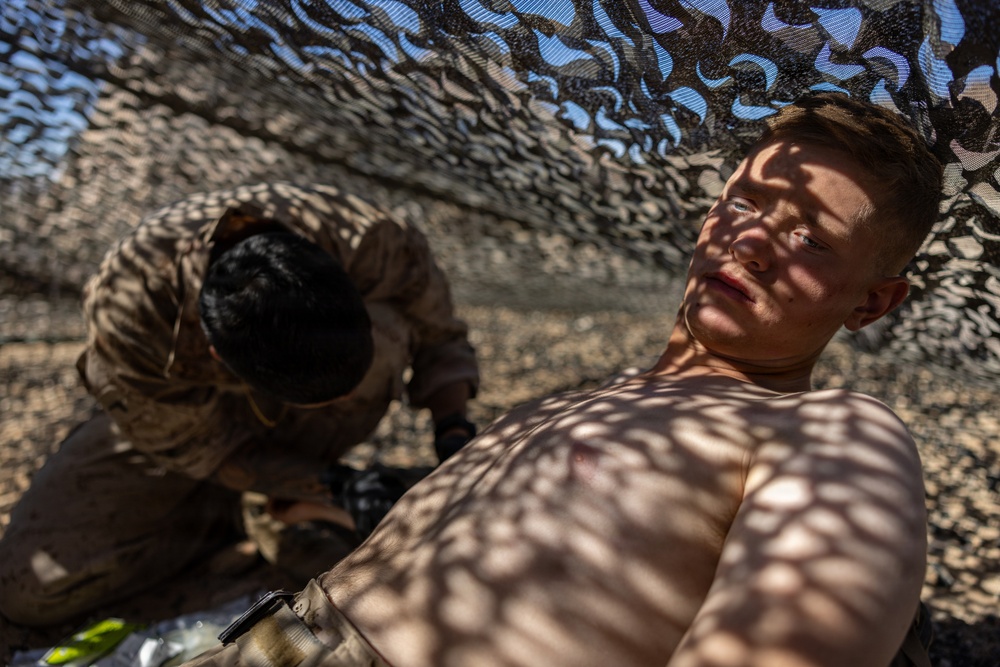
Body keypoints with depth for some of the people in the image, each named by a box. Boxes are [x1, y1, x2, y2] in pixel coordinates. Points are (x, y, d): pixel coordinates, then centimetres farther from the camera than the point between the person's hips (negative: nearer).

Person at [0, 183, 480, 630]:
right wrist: (330, 488, -24)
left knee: (386, 337, -33)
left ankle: (280, 510, -11)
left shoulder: (368, 241, -35)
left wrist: (453, 432, -28)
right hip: (175, 409, 0)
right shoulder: (128, 314, -37)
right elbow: (187, 444, -19)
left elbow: (437, 334, -13)